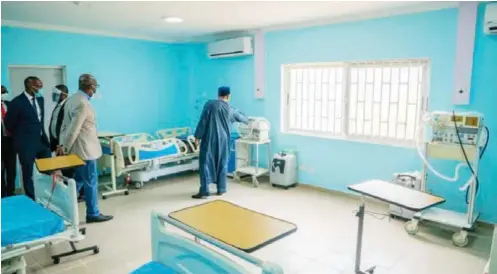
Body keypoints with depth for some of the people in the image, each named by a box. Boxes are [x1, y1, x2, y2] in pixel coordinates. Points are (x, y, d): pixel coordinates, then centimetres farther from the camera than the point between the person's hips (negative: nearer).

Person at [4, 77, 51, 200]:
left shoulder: (40, 99, 7)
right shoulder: (17, 102, -12)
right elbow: (9, 123, -2)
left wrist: (42, 134, 14)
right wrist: (20, 136, 8)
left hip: (42, 140, 6)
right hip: (26, 144, -6)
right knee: (28, 174, 7)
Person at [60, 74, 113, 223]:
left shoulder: (71, 99, 9)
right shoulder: (83, 103, -22)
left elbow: (65, 124, 12)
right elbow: (74, 129, -23)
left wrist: (63, 144, 13)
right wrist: (65, 147, -14)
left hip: (77, 149, 10)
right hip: (85, 149, -10)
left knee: (78, 181, 20)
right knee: (91, 183, 3)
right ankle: (93, 214, 14)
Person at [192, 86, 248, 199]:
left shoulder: (209, 104, -3)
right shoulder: (231, 110, 5)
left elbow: (203, 121, -7)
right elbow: (242, 118, 24)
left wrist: (197, 136, -2)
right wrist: (247, 119, 47)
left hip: (209, 139, -2)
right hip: (223, 140, 2)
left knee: (206, 163, 0)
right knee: (222, 164, 13)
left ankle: (204, 191, -2)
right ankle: (221, 189, 19)